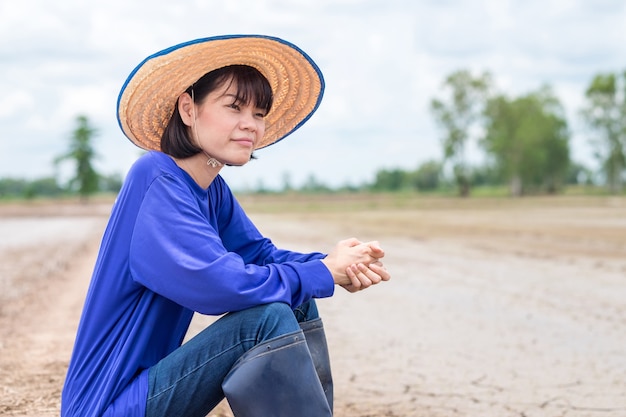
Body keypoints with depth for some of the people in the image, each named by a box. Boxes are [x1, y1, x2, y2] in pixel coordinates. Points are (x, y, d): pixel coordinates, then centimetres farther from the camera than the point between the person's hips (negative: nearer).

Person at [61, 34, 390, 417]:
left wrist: (338, 264, -15)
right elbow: (219, 283, -30)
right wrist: (324, 272, -19)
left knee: (298, 302, 4)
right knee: (268, 317, -25)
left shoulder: (213, 190, 6)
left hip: (150, 377, 9)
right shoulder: (157, 182, -21)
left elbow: (260, 254, 5)